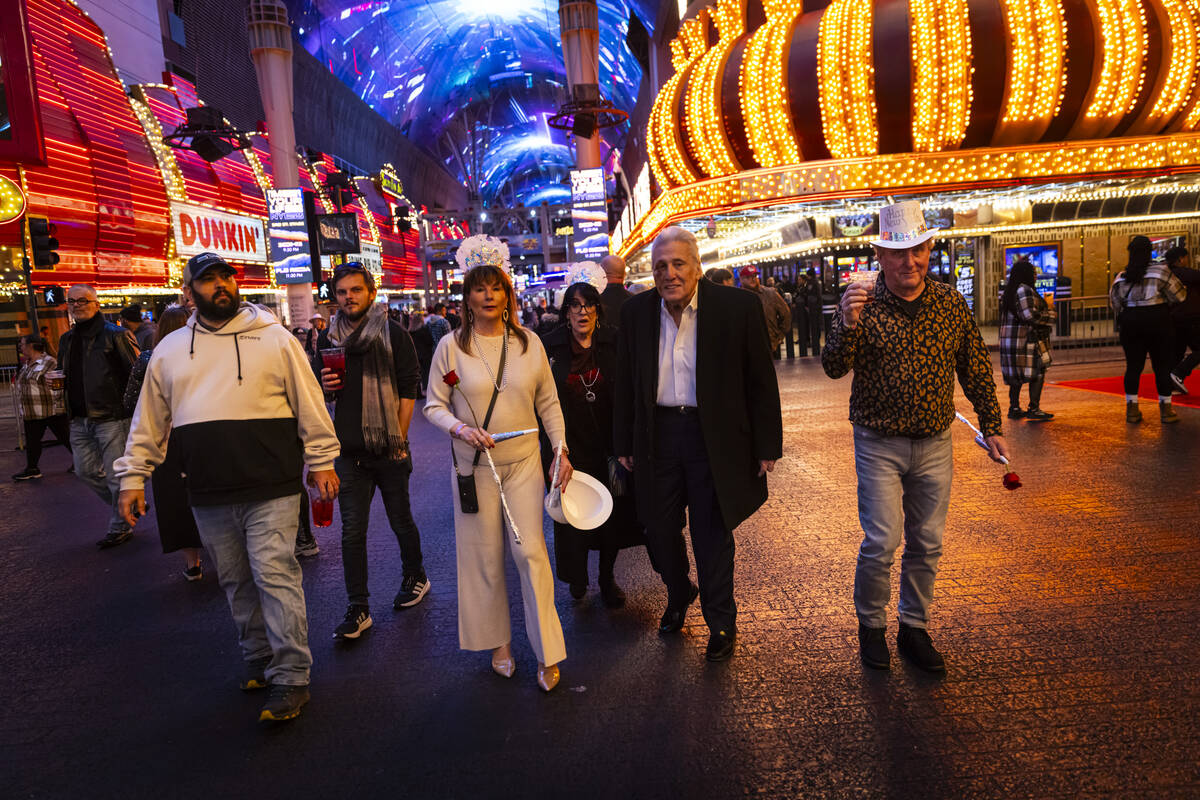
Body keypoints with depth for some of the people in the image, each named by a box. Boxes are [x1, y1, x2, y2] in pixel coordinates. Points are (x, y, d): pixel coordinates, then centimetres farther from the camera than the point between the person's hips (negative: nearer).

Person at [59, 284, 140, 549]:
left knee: (116, 474, -1)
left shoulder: (115, 335, -7)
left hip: (111, 418, -8)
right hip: (80, 420, 8)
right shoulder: (67, 340, 16)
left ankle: (119, 527, 12)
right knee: (86, 471, 10)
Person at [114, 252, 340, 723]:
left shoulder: (274, 339, 1)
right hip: (209, 498, 4)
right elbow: (150, 420, 16)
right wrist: (133, 476, 13)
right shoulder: (170, 350, 11)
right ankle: (259, 661, 32)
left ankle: (290, 679, 4)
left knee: (275, 577, -5)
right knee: (237, 583, 14)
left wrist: (321, 463, -2)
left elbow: (309, 403, 1)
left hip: (271, 489, -4)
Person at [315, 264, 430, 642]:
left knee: (401, 521, 11)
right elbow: (319, 382, 22)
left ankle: (415, 577, 35)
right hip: (349, 450, 3)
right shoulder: (328, 338, 9)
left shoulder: (393, 334, -3)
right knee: (352, 531, 2)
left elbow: (409, 387, -5)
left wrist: (400, 437, -10)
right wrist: (325, 386, -3)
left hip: (388, 448, -3)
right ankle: (358, 609, 10)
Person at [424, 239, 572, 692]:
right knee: (484, 557, 7)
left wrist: (562, 451, 2)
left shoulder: (529, 342, 3)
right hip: (474, 465, 0)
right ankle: (499, 642, 27)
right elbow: (433, 405, 0)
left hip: (524, 461, 1)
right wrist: (462, 429, -18)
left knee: (531, 551, -3)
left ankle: (547, 654, 10)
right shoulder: (451, 346, -2)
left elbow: (548, 403, 8)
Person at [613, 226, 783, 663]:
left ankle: (721, 622, 30)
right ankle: (678, 594, 44)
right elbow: (626, 384, 8)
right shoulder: (636, 312, 1)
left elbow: (761, 381, -5)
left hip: (714, 436, -3)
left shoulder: (738, 306, -9)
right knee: (660, 529, 15)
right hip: (658, 434, 3)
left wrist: (767, 445, -5)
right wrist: (624, 443, 9)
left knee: (712, 534, 8)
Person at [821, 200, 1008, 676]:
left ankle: (915, 630, 29)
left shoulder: (951, 304, 1)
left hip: (935, 444, 4)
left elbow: (976, 371, 10)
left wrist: (991, 427, 8)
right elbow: (833, 369, -16)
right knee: (881, 542, -4)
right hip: (880, 444, -3)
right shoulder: (862, 304, -8)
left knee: (927, 544, 11)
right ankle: (871, 627, 19)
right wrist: (848, 326, -34)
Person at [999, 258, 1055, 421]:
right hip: (1026, 339, -9)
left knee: (1016, 375, 12)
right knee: (1038, 372, -2)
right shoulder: (1025, 290, -14)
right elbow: (1030, 316, -21)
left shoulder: (1008, 292, 15)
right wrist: (1050, 315, -7)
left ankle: (1014, 408, 16)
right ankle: (1034, 409, -2)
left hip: (1009, 340, 9)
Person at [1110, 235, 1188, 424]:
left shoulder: (1121, 277, 4)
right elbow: (1179, 295, -3)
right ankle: (1166, 410, 8)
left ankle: (1131, 409, 9)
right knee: (1163, 365, 5)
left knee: (1133, 366, 8)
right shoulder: (1161, 272, -7)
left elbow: (1114, 302, 6)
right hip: (1157, 321, -3)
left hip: (1130, 323, 3)